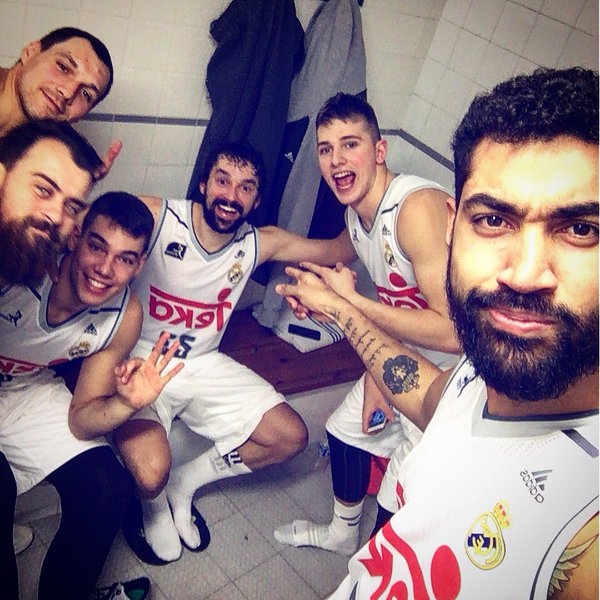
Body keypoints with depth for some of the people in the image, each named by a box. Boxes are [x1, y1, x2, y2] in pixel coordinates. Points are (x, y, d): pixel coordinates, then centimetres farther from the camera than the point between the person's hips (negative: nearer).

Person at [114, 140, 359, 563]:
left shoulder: (259, 243, -3)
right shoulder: (155, 216, -17)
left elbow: (341, 249, -1)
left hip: (202, 364, 5)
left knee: (291, 437, 0)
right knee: (151, 475, -28)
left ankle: (185, 482, 18)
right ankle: (154, 501, 14)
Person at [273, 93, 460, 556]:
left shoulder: (418, 206, -31)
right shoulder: (356, 213, -1)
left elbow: (454, 331, -34)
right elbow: (391, 302, 8)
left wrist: (349, 302, -31)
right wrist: (374, 376, -1)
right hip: (405, 358, 9)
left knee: (400, 507, -3)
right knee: (347, 428, 24)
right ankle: (343, 532, 51)